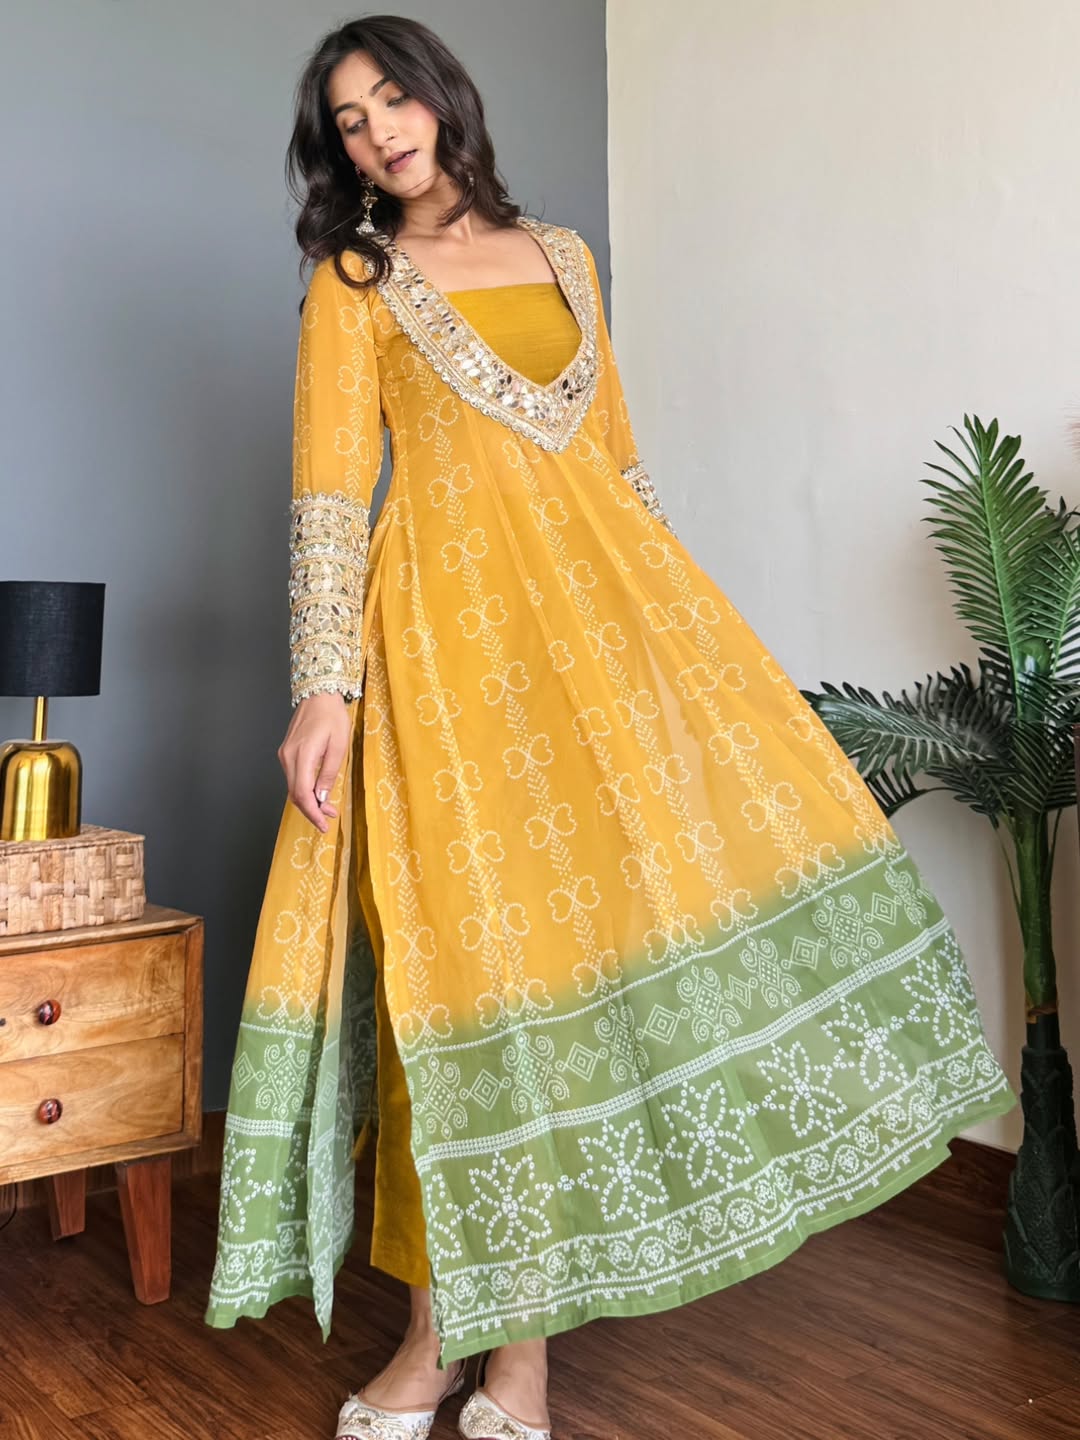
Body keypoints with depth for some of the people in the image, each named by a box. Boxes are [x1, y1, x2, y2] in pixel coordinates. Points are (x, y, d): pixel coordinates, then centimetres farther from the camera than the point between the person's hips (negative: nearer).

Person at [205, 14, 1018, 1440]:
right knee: (473, 932, -6)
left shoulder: (564, 254, 18)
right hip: (451, 628, -4)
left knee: (611, 888, -5)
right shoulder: (353, 284, 7)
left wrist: (665, 616, 13)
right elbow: (328, 500, -4)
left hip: (604, 605, 4)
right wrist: (325, 686, -15)